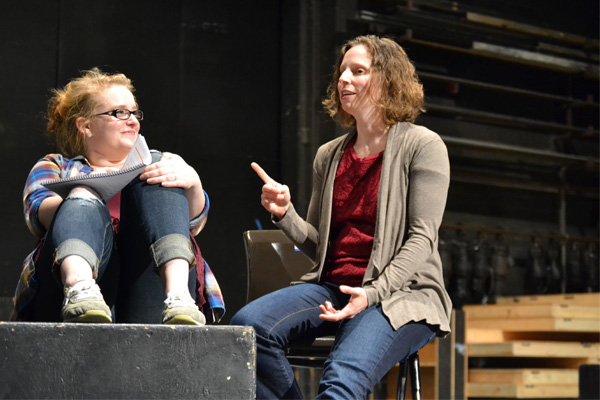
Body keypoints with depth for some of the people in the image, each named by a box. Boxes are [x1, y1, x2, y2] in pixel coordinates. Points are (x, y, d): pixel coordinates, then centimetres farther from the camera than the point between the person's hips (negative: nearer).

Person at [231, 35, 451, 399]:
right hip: (333, 287, 6)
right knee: (248, 325, -22)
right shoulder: (329, 156, 18)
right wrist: (285, 215, -3)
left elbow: (421, 239, -7)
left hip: (402, 292, -5)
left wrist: (372, 293, -21)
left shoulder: (422, 146, 1)